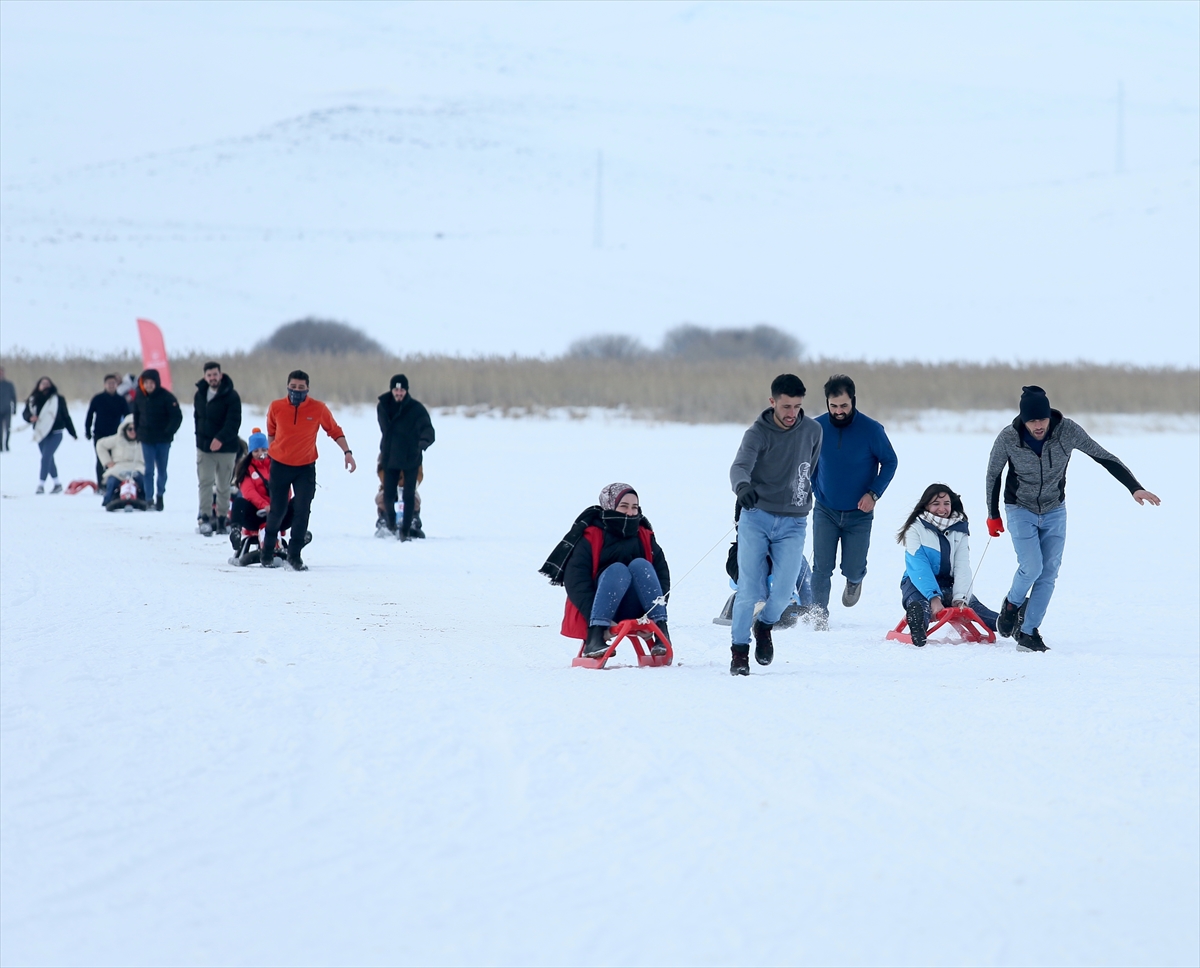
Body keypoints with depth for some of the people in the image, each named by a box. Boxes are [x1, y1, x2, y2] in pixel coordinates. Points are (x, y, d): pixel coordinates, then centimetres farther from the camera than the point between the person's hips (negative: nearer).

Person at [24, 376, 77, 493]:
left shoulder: (58, 400, -1)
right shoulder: (33, 400, 5)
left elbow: (66, 417, 4)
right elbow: (25, 413, 4)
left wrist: (73, 433, 8)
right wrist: (30, 417, -20)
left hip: (55, 434, -4)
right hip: (41, 434, 4)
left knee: (46, 458, -16)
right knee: (49, 460, 14)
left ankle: (41, 485, -16)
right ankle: (57, 484, 27)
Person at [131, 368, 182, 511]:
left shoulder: (166, 397, -11)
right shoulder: (139, 397, 0)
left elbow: (177, 416, -9)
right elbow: (136, 414, 16)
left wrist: (169, 432, -17)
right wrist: (137, 431, 10)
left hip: (163, 440, -2)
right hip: (146, 440, 2)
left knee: (162, 469, 8)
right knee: (149, 470, -4)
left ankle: (160, 496, 25)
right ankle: (149, 498, -4)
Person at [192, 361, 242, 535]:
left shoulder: (231, 396, -10)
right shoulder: (200, 395, 7)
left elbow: (234, 422, -19)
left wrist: (221, 438, -32)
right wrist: (200, 437, 12)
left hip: (226, 449, -3)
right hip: (204, 448, 3)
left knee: (223, 486, 6)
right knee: (205, 482, -9)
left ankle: (222, 519, 14)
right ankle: (205, 517, -11)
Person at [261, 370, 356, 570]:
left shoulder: (318, 409, -10)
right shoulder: (276, 407, -8)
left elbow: (334, 431, 0)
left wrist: (347, 452, -8)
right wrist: (272, 452, 10)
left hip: (306, 467, 0)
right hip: (280, 465, 0)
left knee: (302, 511, -8)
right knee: (277, 510, 6)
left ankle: (294, 556, 0)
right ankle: (268, 554, 20)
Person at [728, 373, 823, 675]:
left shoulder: (813, 431, 1)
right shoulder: (757, 433, -9)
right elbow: (740, 466, -27)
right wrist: (743, 487, -48)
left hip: (793, 524, 2)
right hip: (756, 519, -2)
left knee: (784, 590, -10)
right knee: (749, 589, -7)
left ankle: (765, 626, 21)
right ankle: (739, 650, 7)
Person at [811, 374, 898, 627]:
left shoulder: (871, 429, -14)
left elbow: (889, 462, -4)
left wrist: (873, 493, -14)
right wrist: (811, 490, 2)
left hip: (859, 514, -1)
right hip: (825, 511, 1)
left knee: (852, 569, 2)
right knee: (822, 568, -8)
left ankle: (854, 580, 38)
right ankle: (819, 615, 2)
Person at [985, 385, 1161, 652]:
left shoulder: (1068, 431, -22)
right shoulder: (1008, 438, -23)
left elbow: (1104, 458, -13)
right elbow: (993, 475, -6)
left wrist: (1135, 487, -19)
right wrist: (993, 516, 2)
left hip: (1054, 511, 2)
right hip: (1020, 510, -2)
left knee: (1048, 573, -1)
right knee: (1032, 567, -16)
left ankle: (1028, 632, 10)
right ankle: (1012, 605, 15)